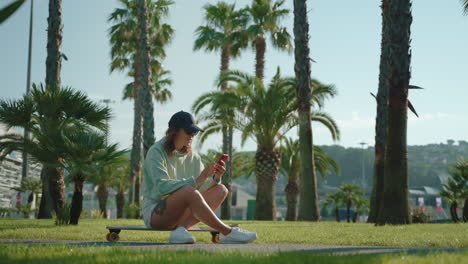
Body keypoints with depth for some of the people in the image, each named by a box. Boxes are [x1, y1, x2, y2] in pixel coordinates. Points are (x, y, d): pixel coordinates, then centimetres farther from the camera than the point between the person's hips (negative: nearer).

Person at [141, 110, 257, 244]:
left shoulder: (192, 156, 11)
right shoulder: (156, 152, -11)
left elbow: (202, 188, 7)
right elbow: (162, 186, -26)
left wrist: (215, 178, -14)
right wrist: (198, 179, -31)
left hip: (180, 213, 8)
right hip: (154, 212, -7)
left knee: (221, 189, -9)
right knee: (189, 191, -35)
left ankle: (181, 228, -27)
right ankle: (227, 233, -27)